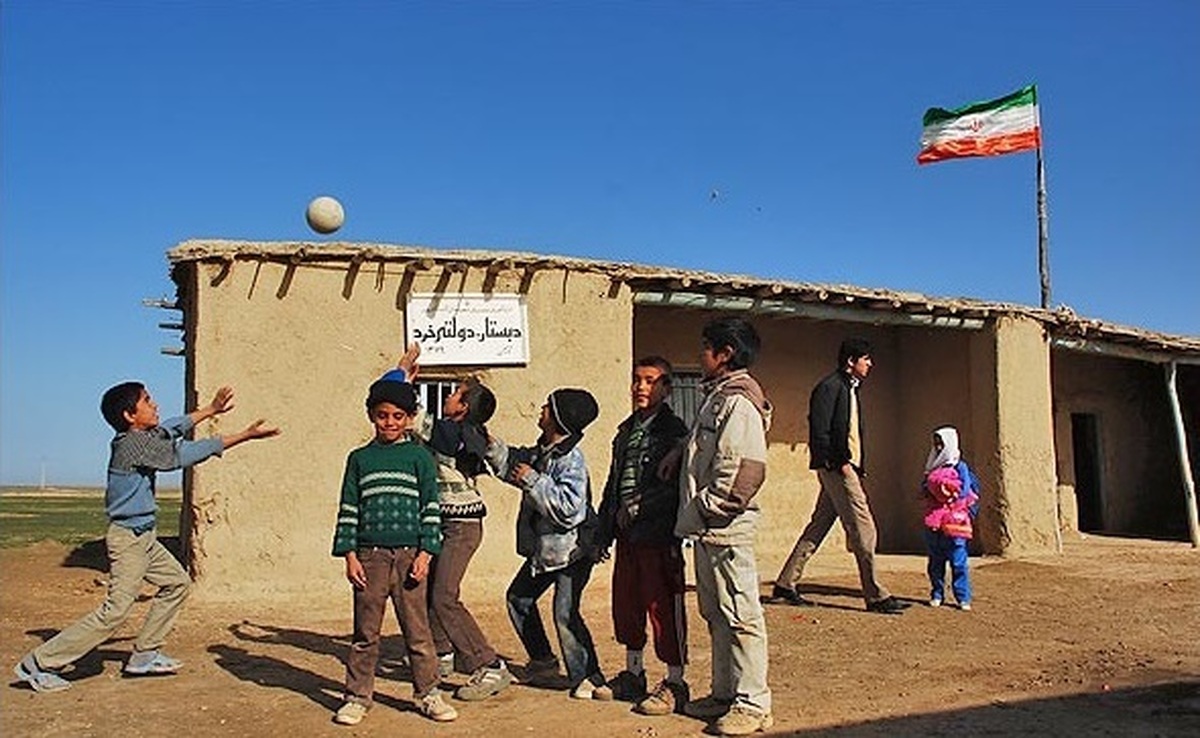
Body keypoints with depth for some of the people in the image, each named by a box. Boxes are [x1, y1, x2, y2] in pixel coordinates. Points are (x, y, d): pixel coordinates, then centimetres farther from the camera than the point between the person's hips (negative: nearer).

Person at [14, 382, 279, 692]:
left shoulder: (139, 436, 4)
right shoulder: (136, 443, -21)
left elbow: (171, 428, 21)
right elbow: (184, 455, -23)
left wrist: (211, 409, 20)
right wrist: (245, 435, -24)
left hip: (144, 537, 10)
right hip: (127, 538, -10)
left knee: (177, 583, 18)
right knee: (115, 612, -10)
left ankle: (144, 655, 23)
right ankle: (39, 663, -2)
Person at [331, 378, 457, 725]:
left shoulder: (419, 457, 5)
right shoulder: (360, 459, 9)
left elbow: (431, 508, 3)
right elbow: (348, 509, 8)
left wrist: (425, 553, -4)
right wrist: (350, 555, 1)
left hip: (409, 555, -1)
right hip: (370, 556, 1)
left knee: (417, 628, 3)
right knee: (365, 631, 7)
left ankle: (428, 693, 14)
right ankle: (358, 695, 18)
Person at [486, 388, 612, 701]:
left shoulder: (571, 461, -23)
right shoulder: (541, 452, 5)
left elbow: (568, 508, -32)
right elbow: (514, 464, 23)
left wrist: (533, 480, -27)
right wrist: (492, 445, 9)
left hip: (571, 550, -10)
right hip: (543, 547, 10)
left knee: (565, 613, -14)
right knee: (518, 597, 20)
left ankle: (589, 680, -2)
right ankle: (542, 660, 35)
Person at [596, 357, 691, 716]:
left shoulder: (673, 431, -8)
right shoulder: (626, 430, 15)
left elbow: (676, 485, -16)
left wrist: (637, 507, -17)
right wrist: (604, 531, 17)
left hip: (658, 535, -8)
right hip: (627, 535, 8)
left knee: (664, 608, -2)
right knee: (626, 605, 15)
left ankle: (674, 684, 9)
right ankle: (633, 674, 30)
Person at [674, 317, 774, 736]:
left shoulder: (738, 402, -15)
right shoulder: (716, 398, 16)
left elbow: (744, 470, -22)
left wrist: (709, 510, -18)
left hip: (726, 530, -10)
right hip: (707, 529, 10)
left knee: (740, 616, -2)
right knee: (716, 614, 16)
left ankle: (752, 704, 5)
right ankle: (724, 694, 26)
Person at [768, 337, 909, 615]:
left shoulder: (849, 389, 19)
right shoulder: (829, 387, -11)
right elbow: (819, 433, -17)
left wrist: (857, 467, 14)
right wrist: (839, 463, -19)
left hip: (845, 468, 10)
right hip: (836, 468, -10)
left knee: (818, 526, 11)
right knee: (863, 528, -7)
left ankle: (784, 585, 17)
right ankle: (876, 596, 0)